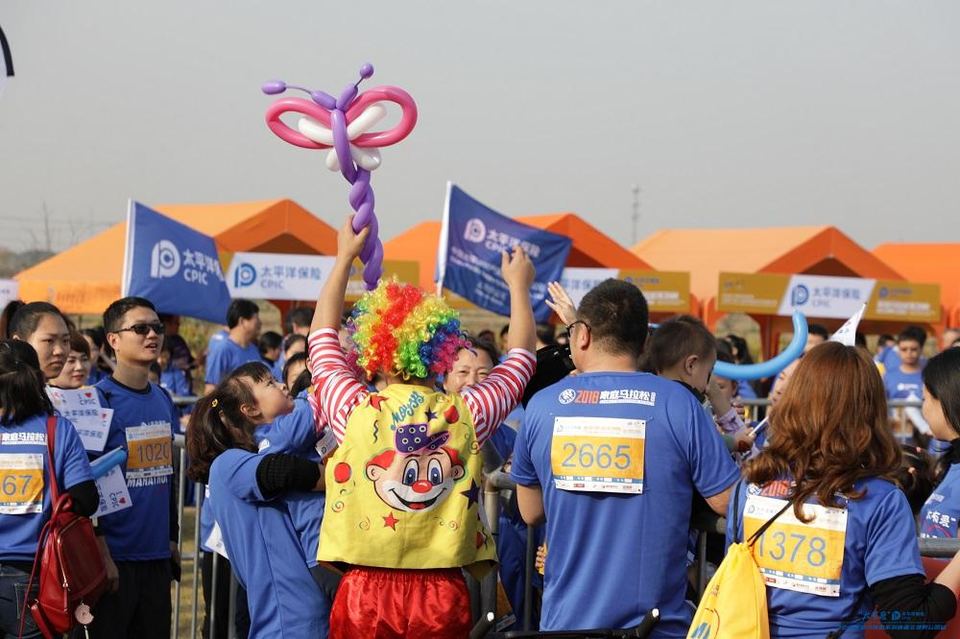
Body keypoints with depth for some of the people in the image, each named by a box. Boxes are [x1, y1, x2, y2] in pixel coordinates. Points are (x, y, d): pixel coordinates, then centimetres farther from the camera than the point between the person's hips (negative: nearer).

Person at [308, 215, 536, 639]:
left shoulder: (355, 412, -3)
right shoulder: (466, 416, -1)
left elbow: (323, 336, 16)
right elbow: (520, 359, 18)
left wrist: (344, 257, 27)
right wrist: (518, 286, 32)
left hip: (364, 592, 0)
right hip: (442, 598, 1)